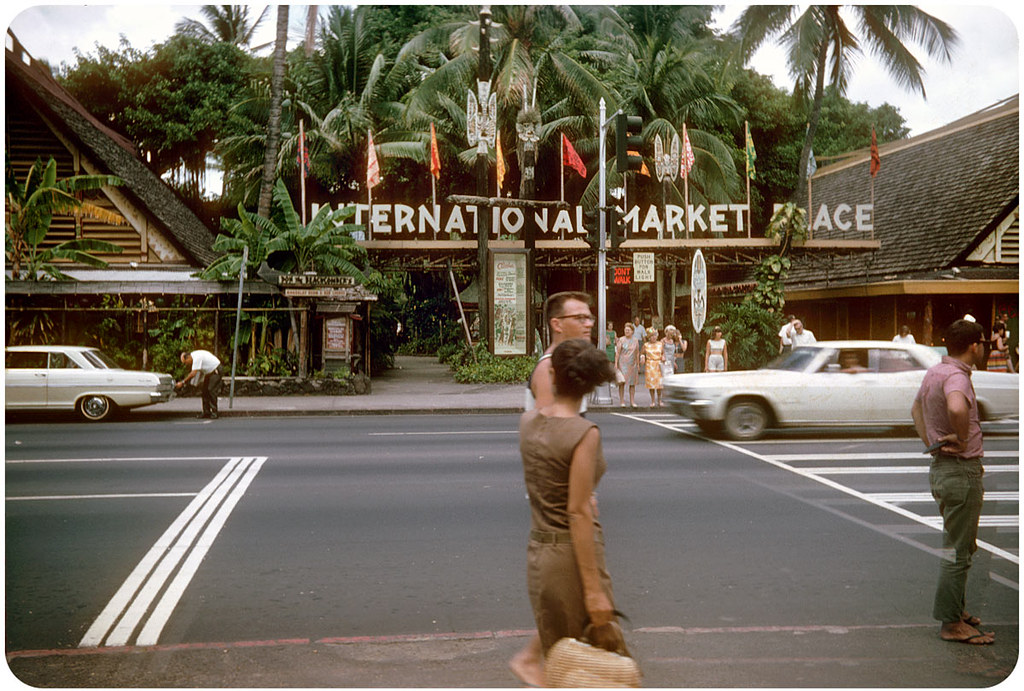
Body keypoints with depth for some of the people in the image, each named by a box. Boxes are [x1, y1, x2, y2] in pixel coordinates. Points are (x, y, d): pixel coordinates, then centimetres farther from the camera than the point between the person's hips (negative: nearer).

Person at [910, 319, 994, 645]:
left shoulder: (933, 372, 10)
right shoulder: (956, 376, -19)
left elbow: (916, 410, 27)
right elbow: (957, 408, -42)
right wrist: (962, 439, -24)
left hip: (942, 467, 10)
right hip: (962, 470, -10)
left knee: (962, 545, 22)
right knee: (958, 551, -2)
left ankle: (957, 608, 33)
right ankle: (952, 624, 5)